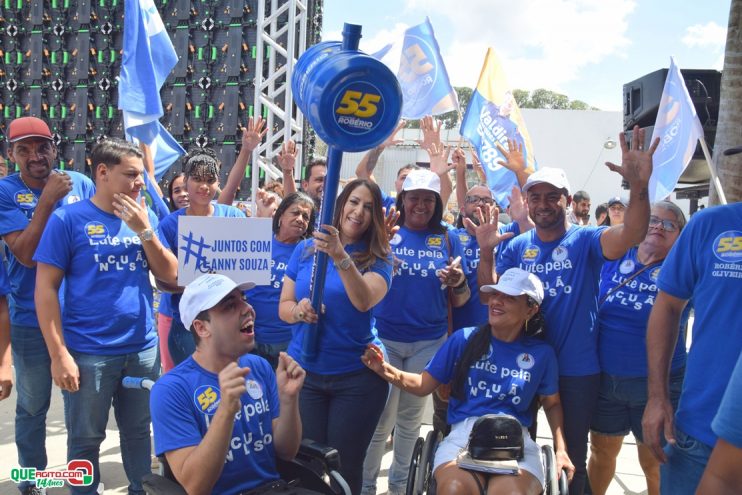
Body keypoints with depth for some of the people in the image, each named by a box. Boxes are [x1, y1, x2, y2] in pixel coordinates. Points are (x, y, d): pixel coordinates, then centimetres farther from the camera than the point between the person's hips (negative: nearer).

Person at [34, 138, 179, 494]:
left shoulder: (145, 217, 7)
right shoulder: (68, 219, -7)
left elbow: (170, 275, 4)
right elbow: (45, 289, -8)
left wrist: (144, 230, -10)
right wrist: (59, 354, -12)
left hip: (143, 348, 4)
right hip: (89, 353, -4)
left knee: (139, 432, 17)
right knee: (85, 439, 11)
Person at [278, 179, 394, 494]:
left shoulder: (377, 258, -6)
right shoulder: (305, 249, 2)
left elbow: (364, 301, -26)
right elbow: (284, 307, 3)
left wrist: (341, 257, -39)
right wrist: (298, 310, -19)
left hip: (357, 376, -2)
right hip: (303, 371, 2)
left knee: (346, 468, 9)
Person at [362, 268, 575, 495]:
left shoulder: (541, 353, 9)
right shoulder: (464, 339, 7)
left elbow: (552, 404, 24)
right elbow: (424, 384, 9)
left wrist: (561, 448, 8)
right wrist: (385, 370, -9)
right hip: (463, 432, 0)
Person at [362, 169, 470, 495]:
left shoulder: (448, 239, 1)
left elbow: (460, 301, 2)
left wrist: (458, 283, -19)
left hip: (429, 341, 2)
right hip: (384, 338, -2)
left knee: (411, 418, 16)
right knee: (381, 418, 0)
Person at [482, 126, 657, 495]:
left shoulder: (586, 240, -9)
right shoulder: (516, 247, 1)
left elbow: (631, 235, -28)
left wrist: (639, 184, -44)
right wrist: (486, 252, -19)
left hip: (578, 367, -2)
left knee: (573, 452, 15)